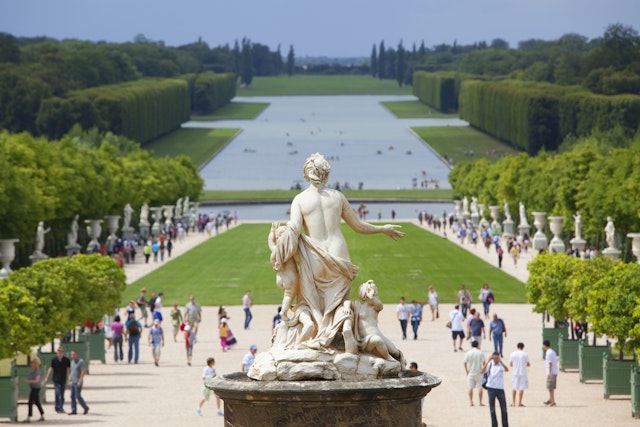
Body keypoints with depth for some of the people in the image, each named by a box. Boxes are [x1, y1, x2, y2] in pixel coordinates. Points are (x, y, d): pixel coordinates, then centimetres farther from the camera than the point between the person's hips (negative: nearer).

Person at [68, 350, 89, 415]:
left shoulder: (81, 362, -10)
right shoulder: (72, 362, 15)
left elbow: (83, 372, -16)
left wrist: (80, 381, -21)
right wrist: (69, 380, 17)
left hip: (78, 382, -8)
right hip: (73, 382, 8)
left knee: (78, 396, -10)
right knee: (72, 396, 3)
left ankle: (86, 408, 4)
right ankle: (74, 411, 5)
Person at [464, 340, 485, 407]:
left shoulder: (468, 353, -2)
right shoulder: (480, 353, -4)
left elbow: (465, 363, -4)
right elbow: (483, 363, -7)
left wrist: (467, 371, 6)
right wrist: (483, 370, 5)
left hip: (470, 373, 1)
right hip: (479, 373, -1)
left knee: (470, 388, 8)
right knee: (480, 387, 4)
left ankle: (471, 402, 6)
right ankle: (480, 402, 3)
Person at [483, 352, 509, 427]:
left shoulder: (501, 364, 0)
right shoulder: (490, 364, 1)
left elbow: (507, 370, -20)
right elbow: (483, 371, -15)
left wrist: (500, 361, -24)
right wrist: (488, 361, -20)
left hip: (500, 388, 0)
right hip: (491, 388, 0)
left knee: (504, 409, 1)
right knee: (492, 409, 4)